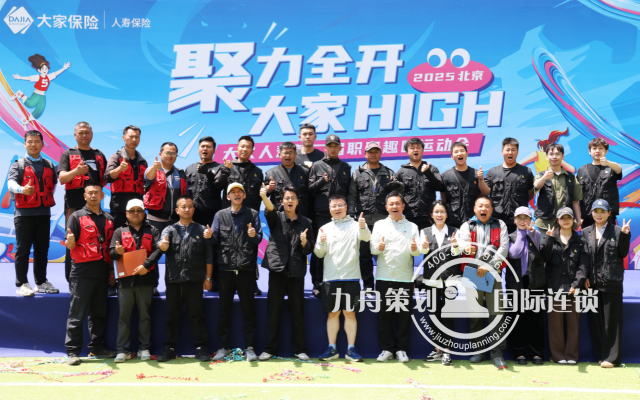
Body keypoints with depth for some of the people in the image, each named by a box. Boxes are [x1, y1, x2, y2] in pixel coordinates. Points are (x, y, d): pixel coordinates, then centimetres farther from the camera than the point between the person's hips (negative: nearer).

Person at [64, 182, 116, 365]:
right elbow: (70, 246, -4)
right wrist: (70, 240, -28)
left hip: (101, 272, 5)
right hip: (82, 271, -5)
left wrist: (112, 270, 14)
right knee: (77, 314, -2)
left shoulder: (109, 219, 15)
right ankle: (73, 352, 1)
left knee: (99, 313, 10)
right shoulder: (77, 216, 1)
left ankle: (98, 347, 19)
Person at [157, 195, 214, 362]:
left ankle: (200, 347, 9)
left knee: (196, 314, 2)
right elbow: (163, 246, -10)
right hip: (173, 279, 1)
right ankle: (169, 348, 15)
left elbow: (208, 256, 6)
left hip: (194, 279, -1)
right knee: (172, 314, 7)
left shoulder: (202, 230, 8)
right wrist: (162, 245, -35)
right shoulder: (170, 229, 10)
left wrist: (208, 278, -1)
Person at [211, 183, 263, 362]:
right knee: (224, 309, 6)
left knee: (248, 309, 3)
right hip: (226, 268, 1)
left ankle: (249, 347, 10)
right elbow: (215, 240, 6)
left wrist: (253, 236, -18)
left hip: (246, 268, -1)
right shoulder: (220, 215, 11)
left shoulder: (253, 215, 8)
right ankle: (223, 347, 14)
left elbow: (259, 239, 4)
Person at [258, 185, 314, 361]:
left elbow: (310, 249, 11)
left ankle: (299, 349, 13)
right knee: (273, 311, 2)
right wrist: (264, 197, -39)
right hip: (277, 269, -1)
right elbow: (270, 210, -17)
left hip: (296, 272, 1)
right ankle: (270, 348, 11)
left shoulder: (305, 222, 11)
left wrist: (304, 242, -12)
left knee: (297, 312, 4)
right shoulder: (276, 218, 7)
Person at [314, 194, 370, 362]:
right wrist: (321, 243, -12)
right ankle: (332, 348, 13)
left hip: (351, 276, -2)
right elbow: (319, 254, 9)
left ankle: (351, 348, 9)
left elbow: (366, 237, -16)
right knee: (333, 313, 6)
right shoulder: (325, 228, 12)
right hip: (330, 277, 2)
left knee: (349, 313, 2)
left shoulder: (355, 225, 4)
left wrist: (363, 227, -37)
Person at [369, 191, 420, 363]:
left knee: (404, 314, 2)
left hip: (405, 277, 0)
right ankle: (386, 348, 13)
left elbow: (417, 252, 3)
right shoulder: (379, 225, 10)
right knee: (384, 313, 3)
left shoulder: (412, 226, 10)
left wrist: (414, 248, -19)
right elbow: (373, 249, 2)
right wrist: (379, 247, -20)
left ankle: (401, 349, 11)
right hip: (384, 277, 0)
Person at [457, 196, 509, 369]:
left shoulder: (500, 226, 13)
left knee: (496, 313, -6)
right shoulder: (467, 226, 13)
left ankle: (497, 353, -2)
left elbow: (504, 248, 0)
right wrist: (467, 248, -31)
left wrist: (489, 266, -12)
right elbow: (463, 243, -6)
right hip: (472, 274, 1)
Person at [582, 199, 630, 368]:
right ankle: (600, 354, 16)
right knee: (595, 319, 6)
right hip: (592, 282, 3)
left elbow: (623, 253, 0)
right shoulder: (585, 232, 10)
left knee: (611, 320, 0)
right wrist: (584, 277, -2)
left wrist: (624, 235, -13)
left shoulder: (616, 231, 2)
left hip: (611, 282, -3)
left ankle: (611, 356, 6)